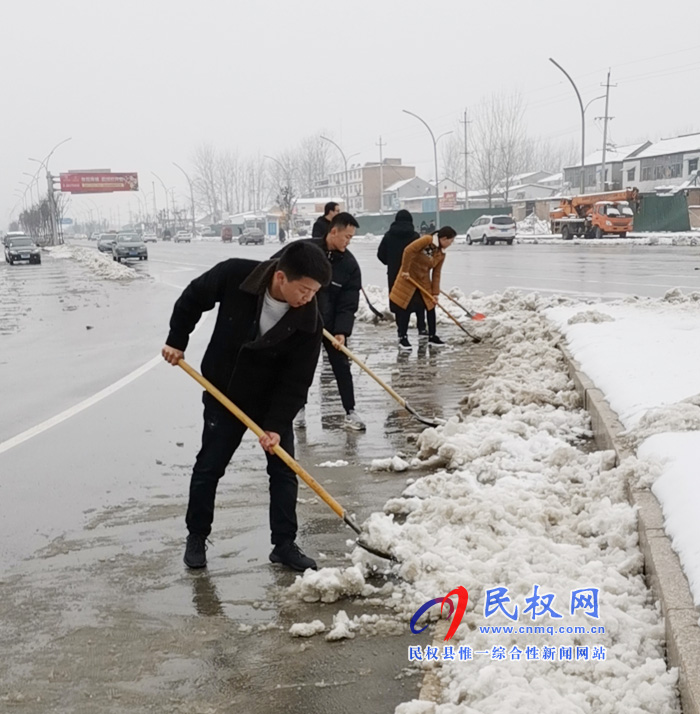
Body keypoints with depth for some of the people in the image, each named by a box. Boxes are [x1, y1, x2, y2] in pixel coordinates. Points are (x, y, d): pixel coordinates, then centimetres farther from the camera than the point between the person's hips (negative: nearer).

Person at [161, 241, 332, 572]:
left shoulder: (309, 322, -24)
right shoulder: (234, 275, -26)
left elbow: (296, 381, -19)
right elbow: (192, 299, -5)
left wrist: (276, 425, -25)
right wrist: (177, 341, -4)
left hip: (273, 400, 0)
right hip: (223, 394, 0)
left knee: (283, 469, 0)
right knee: (208, 467, 8)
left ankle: (284, 544, 13)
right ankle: (196, 537, 25)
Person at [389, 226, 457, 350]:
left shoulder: (441, 254, 1)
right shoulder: (427, 240, -20)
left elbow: (436, 274, 4)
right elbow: (408, 250, -27)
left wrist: (435, 293, 0)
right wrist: (405, 270, -25)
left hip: (424, 281, 7)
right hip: (409, 277, -7)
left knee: (431, 306, 6)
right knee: (405, 308, -2)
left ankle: (432, 336, 17)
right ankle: (402, 337, 7)